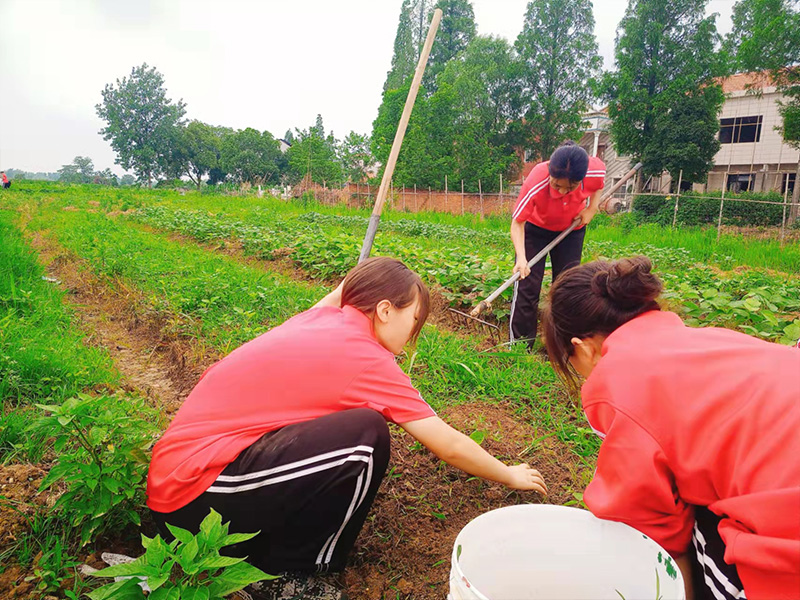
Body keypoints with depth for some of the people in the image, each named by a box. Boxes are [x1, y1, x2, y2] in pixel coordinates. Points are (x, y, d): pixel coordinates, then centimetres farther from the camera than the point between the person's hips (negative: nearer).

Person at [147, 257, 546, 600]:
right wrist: (512, 477, 12)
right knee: (367, 437, -20)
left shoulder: (319, 318, 6)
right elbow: (450, 446, -3)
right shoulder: (368, 360, -13)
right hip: (197, 502, -9)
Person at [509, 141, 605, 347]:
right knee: (527, 285, -6)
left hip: (572, 229, 3)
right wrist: (521, 258, -42)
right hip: (535, 227, -2)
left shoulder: (596, 169, -31)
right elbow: (517, 222, -29)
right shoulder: (535, 184, -40)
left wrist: (592, 208, -15)